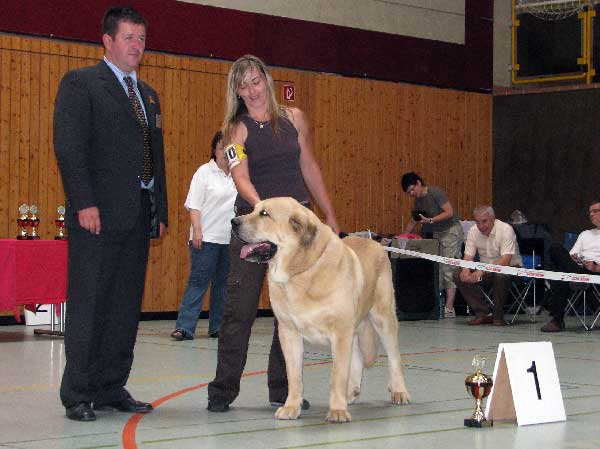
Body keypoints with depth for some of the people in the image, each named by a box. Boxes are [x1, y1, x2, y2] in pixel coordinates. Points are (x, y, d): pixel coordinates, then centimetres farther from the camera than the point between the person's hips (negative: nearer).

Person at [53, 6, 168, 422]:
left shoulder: (148, 95, 22)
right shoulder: (80, 84, -1)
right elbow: (69, 147, -10)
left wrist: (161, 211, 15)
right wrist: (84, 203, -18)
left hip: (138, 216, 7)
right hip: (98, 215, -7)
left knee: (126, 307, 8)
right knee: (88, 305, -5)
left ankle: (111, 389, 15)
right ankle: (78, 395, 0)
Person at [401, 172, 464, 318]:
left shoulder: (435, 193, -13)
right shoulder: (418, 200, 11)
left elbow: (449, 212, -19)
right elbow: (413, 221, 22)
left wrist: (430, 220, -23)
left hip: (451, 231, -8)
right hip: (436, 234, 8)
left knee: (448, 269, -13)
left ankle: (449, 308, -15)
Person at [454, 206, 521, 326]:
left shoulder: (505, 229, -20)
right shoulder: (473, 232, -2)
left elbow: (505, 260, -29)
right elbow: (468, 256, -2)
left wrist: (482, 271, -40)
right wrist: (465, 269, -27)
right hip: (484, 269, 6)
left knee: (501, 275, -39)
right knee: (460, 277, -16)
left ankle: (498, 316, -19)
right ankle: (482, 313, -12)